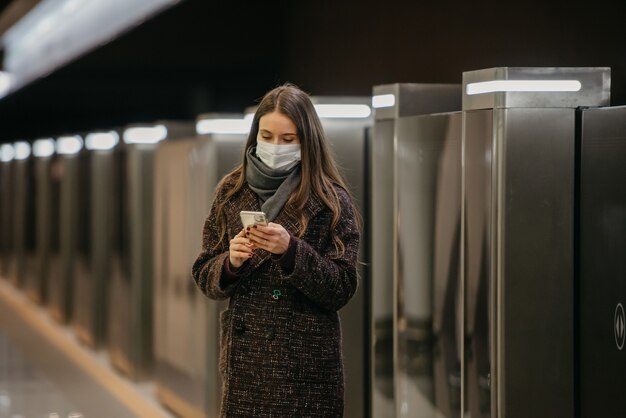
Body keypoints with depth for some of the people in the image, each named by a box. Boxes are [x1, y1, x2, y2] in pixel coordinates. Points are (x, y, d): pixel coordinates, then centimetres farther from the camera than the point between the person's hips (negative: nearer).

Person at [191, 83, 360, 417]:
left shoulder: (330, 200, -2)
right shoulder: (231, 192, 8)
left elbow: (342, 289, -6)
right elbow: (203, 276, 11)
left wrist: (291, 251, -19)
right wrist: (230, 262, -10)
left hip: (305, 362, -3)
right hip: (243, 359, 3)